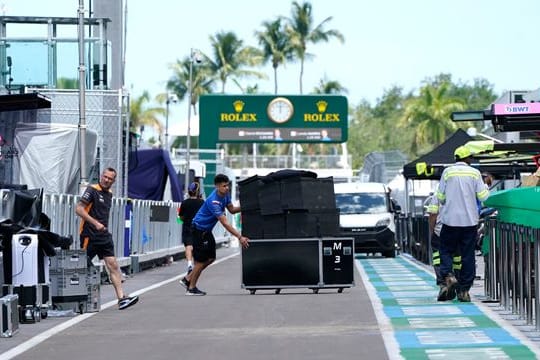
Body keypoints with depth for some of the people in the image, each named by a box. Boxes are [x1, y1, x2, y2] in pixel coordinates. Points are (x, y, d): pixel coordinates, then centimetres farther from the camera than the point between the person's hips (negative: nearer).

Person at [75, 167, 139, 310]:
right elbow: (79, 209, -17)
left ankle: (121, 298, -9)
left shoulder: (109, 194, 15)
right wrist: (95, 223, -22)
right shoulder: (92, 190, -9)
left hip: (104, 236, 7)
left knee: (113, 265, -3)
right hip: (90, 235, -7)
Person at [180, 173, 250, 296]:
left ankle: (188, 279, 23)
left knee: (210, 258, 12)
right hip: (199, 229, -9)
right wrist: (240, 237, -35)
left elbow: (231, 209, 10)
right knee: (201, 259, -2)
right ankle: (191, 288, 11)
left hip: (207, 230, 9)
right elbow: (225, 223, -33)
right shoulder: (213, 201, -32)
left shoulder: (225, 194, -3)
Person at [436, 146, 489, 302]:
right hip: (470, 220, 0)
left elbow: (440, 197, 0)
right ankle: (464, 290, 5)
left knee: (446, 250, 10)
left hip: (450, 219, 0)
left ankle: (448, 276, -16)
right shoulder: (474, 173, -1)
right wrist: (486, 185, 18)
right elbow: (483, 197, -2)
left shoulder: (447, 172, -1)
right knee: (468, 254, 6)